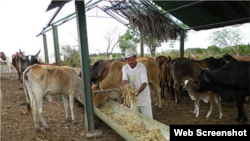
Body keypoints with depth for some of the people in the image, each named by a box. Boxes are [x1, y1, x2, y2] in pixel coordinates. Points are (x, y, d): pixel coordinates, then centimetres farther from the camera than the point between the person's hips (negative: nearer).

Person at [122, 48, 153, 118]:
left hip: (144, 97, -4)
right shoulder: (125, 68, -6)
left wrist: (138, 92, -43)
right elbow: (124, 80, -16)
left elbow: (144, 82, -26)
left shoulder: (142, 67, -20)